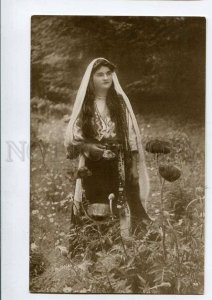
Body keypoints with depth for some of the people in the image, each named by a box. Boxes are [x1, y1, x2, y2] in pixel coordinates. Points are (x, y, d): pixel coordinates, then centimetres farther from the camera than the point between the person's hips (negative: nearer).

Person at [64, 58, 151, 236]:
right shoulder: (84, 104, 3)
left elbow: (131, 136, 3)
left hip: (118, 166, 0)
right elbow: (72, 136, 2)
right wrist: (89, 147, -15)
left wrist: (133, 167, -1)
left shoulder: (120, 101, 5)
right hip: (93, 169, 0)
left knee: (117, 211, -1)